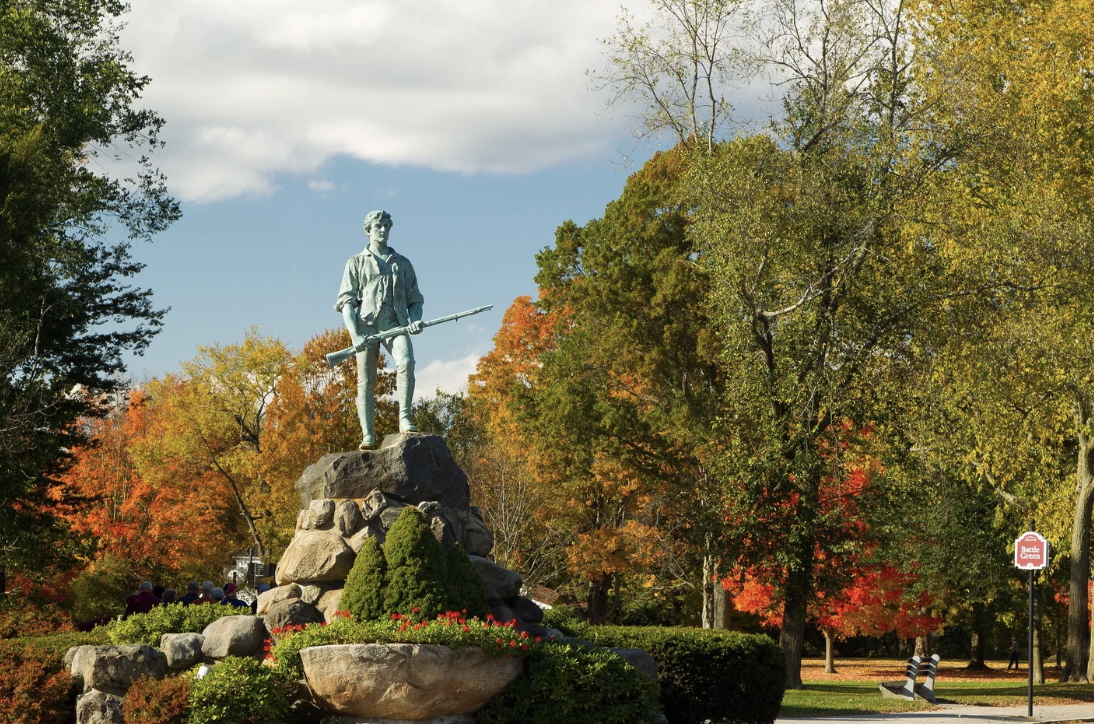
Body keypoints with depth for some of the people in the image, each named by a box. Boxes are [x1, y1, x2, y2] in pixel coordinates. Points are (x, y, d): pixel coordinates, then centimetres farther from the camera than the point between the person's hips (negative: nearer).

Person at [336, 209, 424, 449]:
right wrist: (354, 335, -8)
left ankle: (405, 418, -27)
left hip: (395, 323, 1)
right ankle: (367, 435, -5)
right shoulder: (356, 263, 14)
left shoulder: (402, 263, 20)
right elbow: (346, 302, 6)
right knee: (366, 381, -5)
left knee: (406, 362, -28)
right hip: (366, 324, -1)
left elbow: (415, 300, 20)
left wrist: (415, 320, -4)